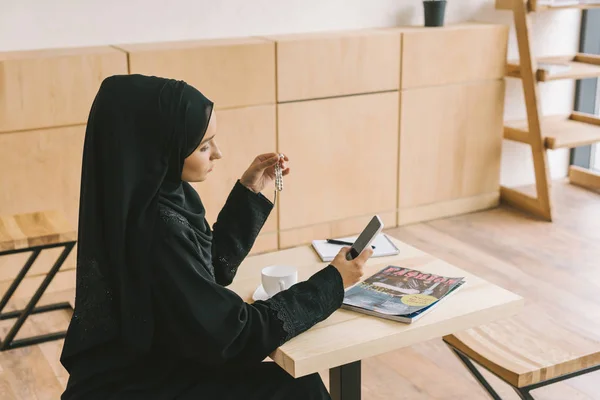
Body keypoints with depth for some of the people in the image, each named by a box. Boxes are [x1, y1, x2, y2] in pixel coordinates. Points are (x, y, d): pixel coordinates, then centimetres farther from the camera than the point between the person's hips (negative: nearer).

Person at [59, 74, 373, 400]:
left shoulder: (164, 194, -4)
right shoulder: (156, 230, -29)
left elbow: (212, 269, 10)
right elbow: (235, 334, -24)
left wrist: (249, 191, 3)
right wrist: (331, 282, -16)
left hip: (152, 366, 8)